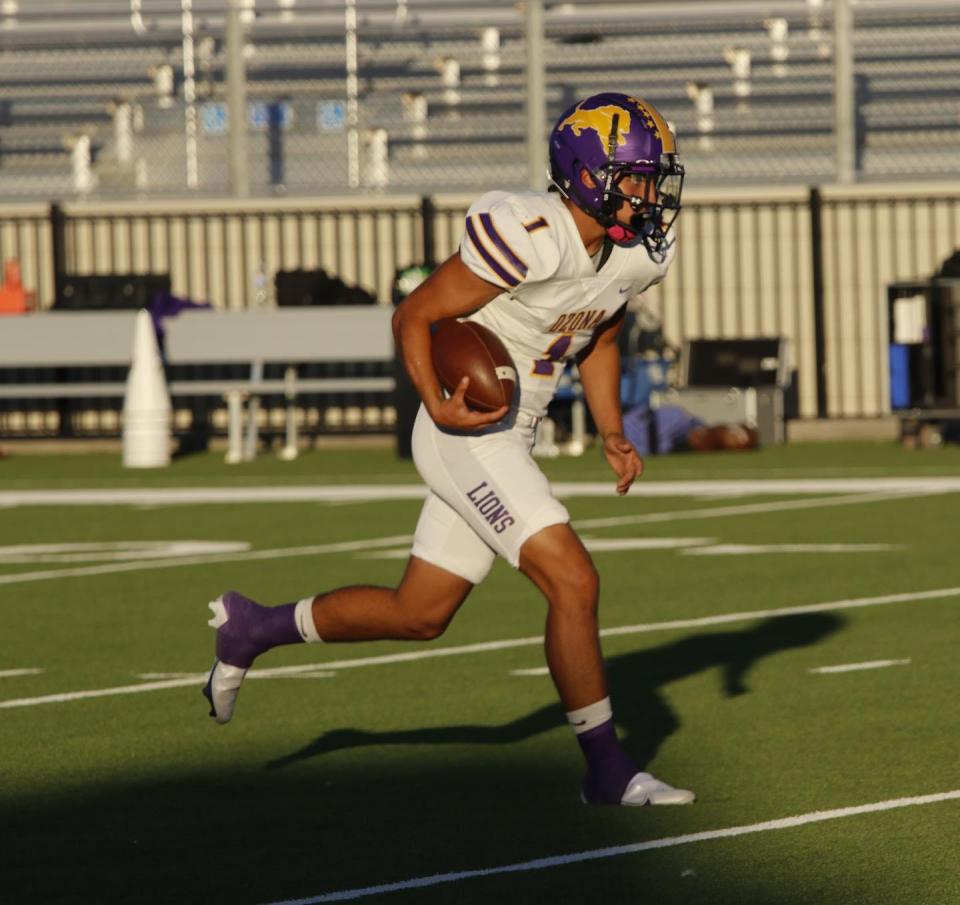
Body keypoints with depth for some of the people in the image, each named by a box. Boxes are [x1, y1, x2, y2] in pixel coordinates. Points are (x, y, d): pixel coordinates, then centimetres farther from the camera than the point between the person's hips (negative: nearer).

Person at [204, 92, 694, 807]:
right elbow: (414, 316, -16)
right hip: (467, 432, -9)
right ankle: (608, 769, -4)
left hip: (510, 439, 9)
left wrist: (613, 435, 8)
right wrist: (439, 405, -28)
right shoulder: (530, 237, -24)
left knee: (418, 616, 15)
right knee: (573, 581, -15)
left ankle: (253, 627, 33)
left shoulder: (639, 252, 2)